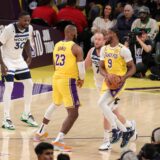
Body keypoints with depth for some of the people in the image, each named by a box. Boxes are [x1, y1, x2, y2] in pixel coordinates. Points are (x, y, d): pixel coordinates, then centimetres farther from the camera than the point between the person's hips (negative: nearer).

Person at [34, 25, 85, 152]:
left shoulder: (57, 46, 10)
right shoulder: (76, 48, -11)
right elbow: (81, 69, -12)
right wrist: (81, 80, 9)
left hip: (56, 78, 8)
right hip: (68, 81, -8)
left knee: (55, 104, 33)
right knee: (73, 114, -6)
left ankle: (41, 132, 46)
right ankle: (58, 141, -19)